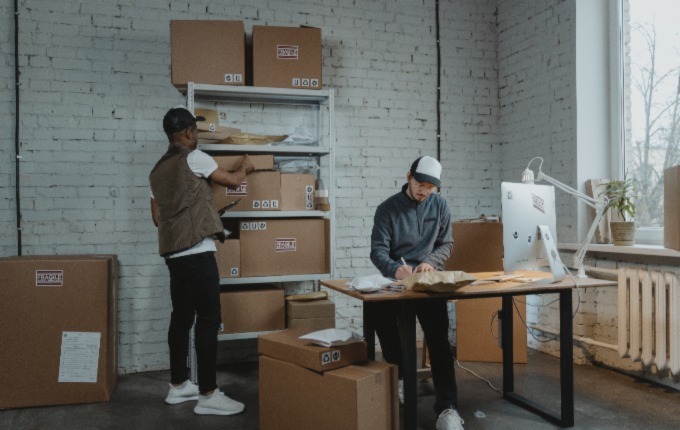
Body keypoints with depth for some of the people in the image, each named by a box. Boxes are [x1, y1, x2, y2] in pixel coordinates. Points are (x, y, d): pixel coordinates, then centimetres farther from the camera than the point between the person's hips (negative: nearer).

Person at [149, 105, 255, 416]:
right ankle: (208, 395, -2)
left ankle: (178, 385, 23)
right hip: (196, 252, -9)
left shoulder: (158, 169, 17)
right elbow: (232, 180, 4)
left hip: (173, 252, 9)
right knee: (208, 319, -6)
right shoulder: (193, 157, -6)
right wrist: (245, 168, 25)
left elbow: (157, 217, 21)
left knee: (182, 317, 14)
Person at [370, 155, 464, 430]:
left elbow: (446, 244, 11)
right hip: (396, 278, -1)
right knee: (381, 315, -29)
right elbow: (378, 250, -9)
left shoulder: (440, 206, 6)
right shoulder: (387, 209, -3)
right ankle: (399, 376, -2)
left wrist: (430, 262, -11)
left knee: (438, 338, -19)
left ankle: (447, 407, -17)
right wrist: (395, 269, -31)